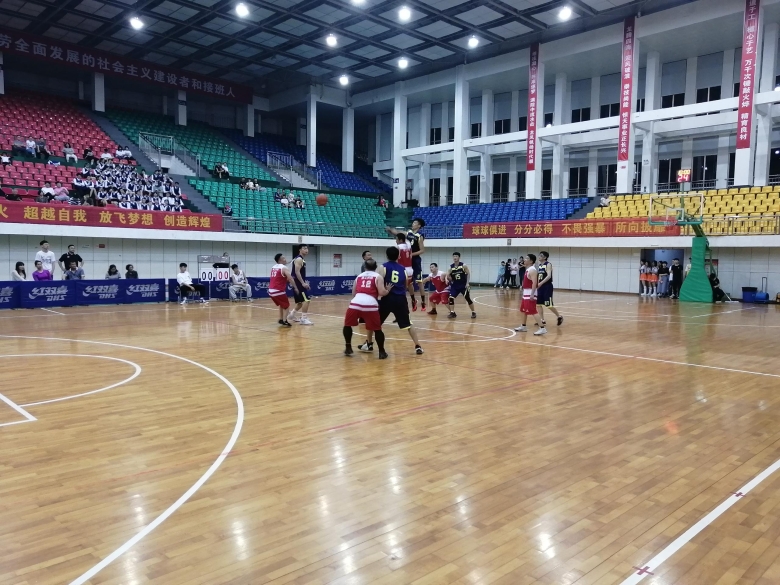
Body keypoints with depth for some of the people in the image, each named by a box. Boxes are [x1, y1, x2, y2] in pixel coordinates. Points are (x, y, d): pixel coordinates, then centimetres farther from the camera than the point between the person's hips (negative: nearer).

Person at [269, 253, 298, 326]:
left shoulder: (273, 267, 16)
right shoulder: (284, 268, -8)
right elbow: (291, 279, -16)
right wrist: (296, 288, -8)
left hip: (271, 291, 8)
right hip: (279, 291, -8)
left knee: (282, 305, 28)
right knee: (287, 306, 9)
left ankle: (281, 319, 30)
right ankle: (284, 322, -3)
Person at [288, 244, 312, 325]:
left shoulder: (302, 259, 18)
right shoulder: (299, 259, -13)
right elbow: (297, 272, -22)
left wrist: (304, 282, 22)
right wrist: (303, 283, -26)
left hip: (300, 282, 10)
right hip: (298, 283, -10)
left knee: (301, 301, 19)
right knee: (306, 300, -15)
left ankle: (292, 314, 33)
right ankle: (303, 319, -14)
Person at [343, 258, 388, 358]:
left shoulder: (359, 276, 26)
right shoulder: (378, 277, 13)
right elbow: (382, 293, 0)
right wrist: (388, 291, 20)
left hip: (355, 303, 3)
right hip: (370, 304, -2)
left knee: (347, 325, 24)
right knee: (377, 329, 12)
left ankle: (348, 348, 26)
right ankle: (382, 352, 13)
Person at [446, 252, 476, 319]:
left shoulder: (463, 266, -10)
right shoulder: (451, 267, -2)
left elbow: (468, 273, -4)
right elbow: (447, 275, 3)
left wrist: (467, 283, -11)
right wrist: (448, 278, -20)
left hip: (463, 285, -3)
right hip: (455, 286, 3)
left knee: (468, 299, -1)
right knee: (451, 298, -10)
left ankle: (474, 313, 13)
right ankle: (452, 313, -1)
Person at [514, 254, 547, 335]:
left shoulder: (532, 270, -17)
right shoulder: (528, 269, 15)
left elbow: (534, 283, -25)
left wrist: (532, 294, -29)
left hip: (530, 294, -11)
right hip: (526, 293, 11)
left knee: (533, 311, -14)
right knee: (523, 310, 20)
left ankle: (542, 328, -15)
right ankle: (523, 326, 33)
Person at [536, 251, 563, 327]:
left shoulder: (548, 265, -12)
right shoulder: (539, 265, 12)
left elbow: (549, 276, -26)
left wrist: (541, 283, -35)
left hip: (547, 287, -8)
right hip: (540, 287, 8)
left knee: (549, 305, -7)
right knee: (539, 304, 6)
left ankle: (559, 317, 14)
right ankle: (543, 321, 14)